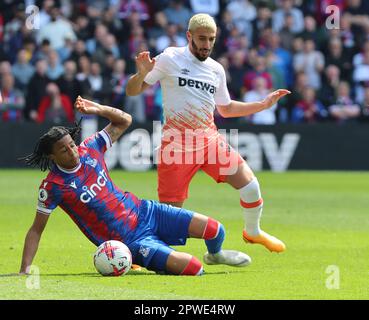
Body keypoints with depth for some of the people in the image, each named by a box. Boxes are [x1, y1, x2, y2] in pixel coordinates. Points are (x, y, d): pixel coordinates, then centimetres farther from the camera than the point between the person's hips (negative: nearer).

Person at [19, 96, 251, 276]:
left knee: (214, 230, -3)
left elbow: (124, 120, 7)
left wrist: (98, 109, -10)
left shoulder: (89, 149, -3)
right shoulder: (53, 186, -16)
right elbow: (37, 229, -10)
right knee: (193, 268, -22)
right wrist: (24, 271, -18)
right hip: (127, 240, -6)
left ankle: (215, 255, 34)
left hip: (142, 211, 6)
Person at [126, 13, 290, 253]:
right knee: (169, 212, -8)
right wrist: (141, 74, -24)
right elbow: (133, 91, -2)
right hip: (177, 141, -4)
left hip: (210, 138, 4)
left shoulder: (216, 70, 11)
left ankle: (253, 232, 20)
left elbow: (226, 108, 24)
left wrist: (264, 104, 16)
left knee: (249, 183, -7)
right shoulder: (169, 58, -4)